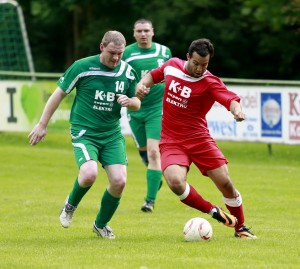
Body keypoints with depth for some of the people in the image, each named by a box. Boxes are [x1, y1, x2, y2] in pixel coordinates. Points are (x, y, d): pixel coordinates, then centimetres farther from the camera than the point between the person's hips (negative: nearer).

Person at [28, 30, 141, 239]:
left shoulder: (128, 72, 1)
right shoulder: (82, 67, -10)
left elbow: (137, 103, 12)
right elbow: (59, 93, 0)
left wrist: (129, 101, -14)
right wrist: (42, 124, 3)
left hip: (112, 134, 4)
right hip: (84, 133, -4)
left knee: (119, 181, -10)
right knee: (89, 173, -28)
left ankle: (101, 225, 16)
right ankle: (71, 204, 8)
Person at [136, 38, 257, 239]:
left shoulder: (210, 82, -12)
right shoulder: (172, 66, 1)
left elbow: (231, 99, -28)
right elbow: (154, 75, 21)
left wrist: (237, 109, -52)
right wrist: (142, 85, -1)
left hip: (199, 139, -1)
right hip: (171, 141, 2)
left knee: (225, 183, -4)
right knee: (176, 182, -25)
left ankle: (240, 227, 23)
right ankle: (213, 212, 0)